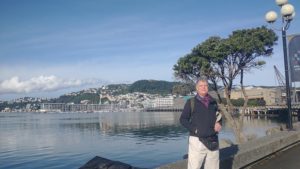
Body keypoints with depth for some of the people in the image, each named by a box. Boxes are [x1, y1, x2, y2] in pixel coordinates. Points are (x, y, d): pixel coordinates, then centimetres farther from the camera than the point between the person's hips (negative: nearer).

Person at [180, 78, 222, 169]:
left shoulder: (213, 102, 11)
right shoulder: (191, 102, -1)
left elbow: (218, 117, 23)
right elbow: (183, 119, -1)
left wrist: (219, 124, 2)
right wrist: (194, 129, -14)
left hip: (213, 140, 5)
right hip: (197, 140, -4)